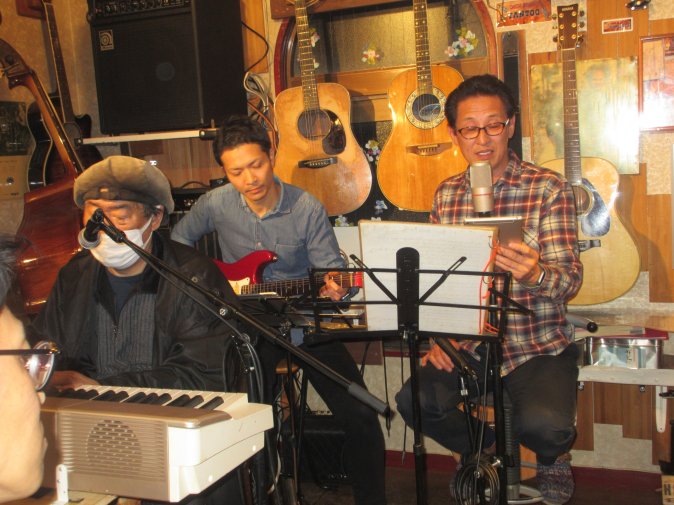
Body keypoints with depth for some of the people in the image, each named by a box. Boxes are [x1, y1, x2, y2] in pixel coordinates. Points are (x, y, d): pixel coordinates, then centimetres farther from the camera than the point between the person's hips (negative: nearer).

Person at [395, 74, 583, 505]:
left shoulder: (549, 189, -7)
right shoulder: (446, 194, 7)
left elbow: (569, 278, -15)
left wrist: (536, 275, -39)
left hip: (538, 345, -3)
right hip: (466, 341, 4)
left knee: (544, 425, -29)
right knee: (414, 401, -20)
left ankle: (551, 459, 13)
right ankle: (484, 450, 14)